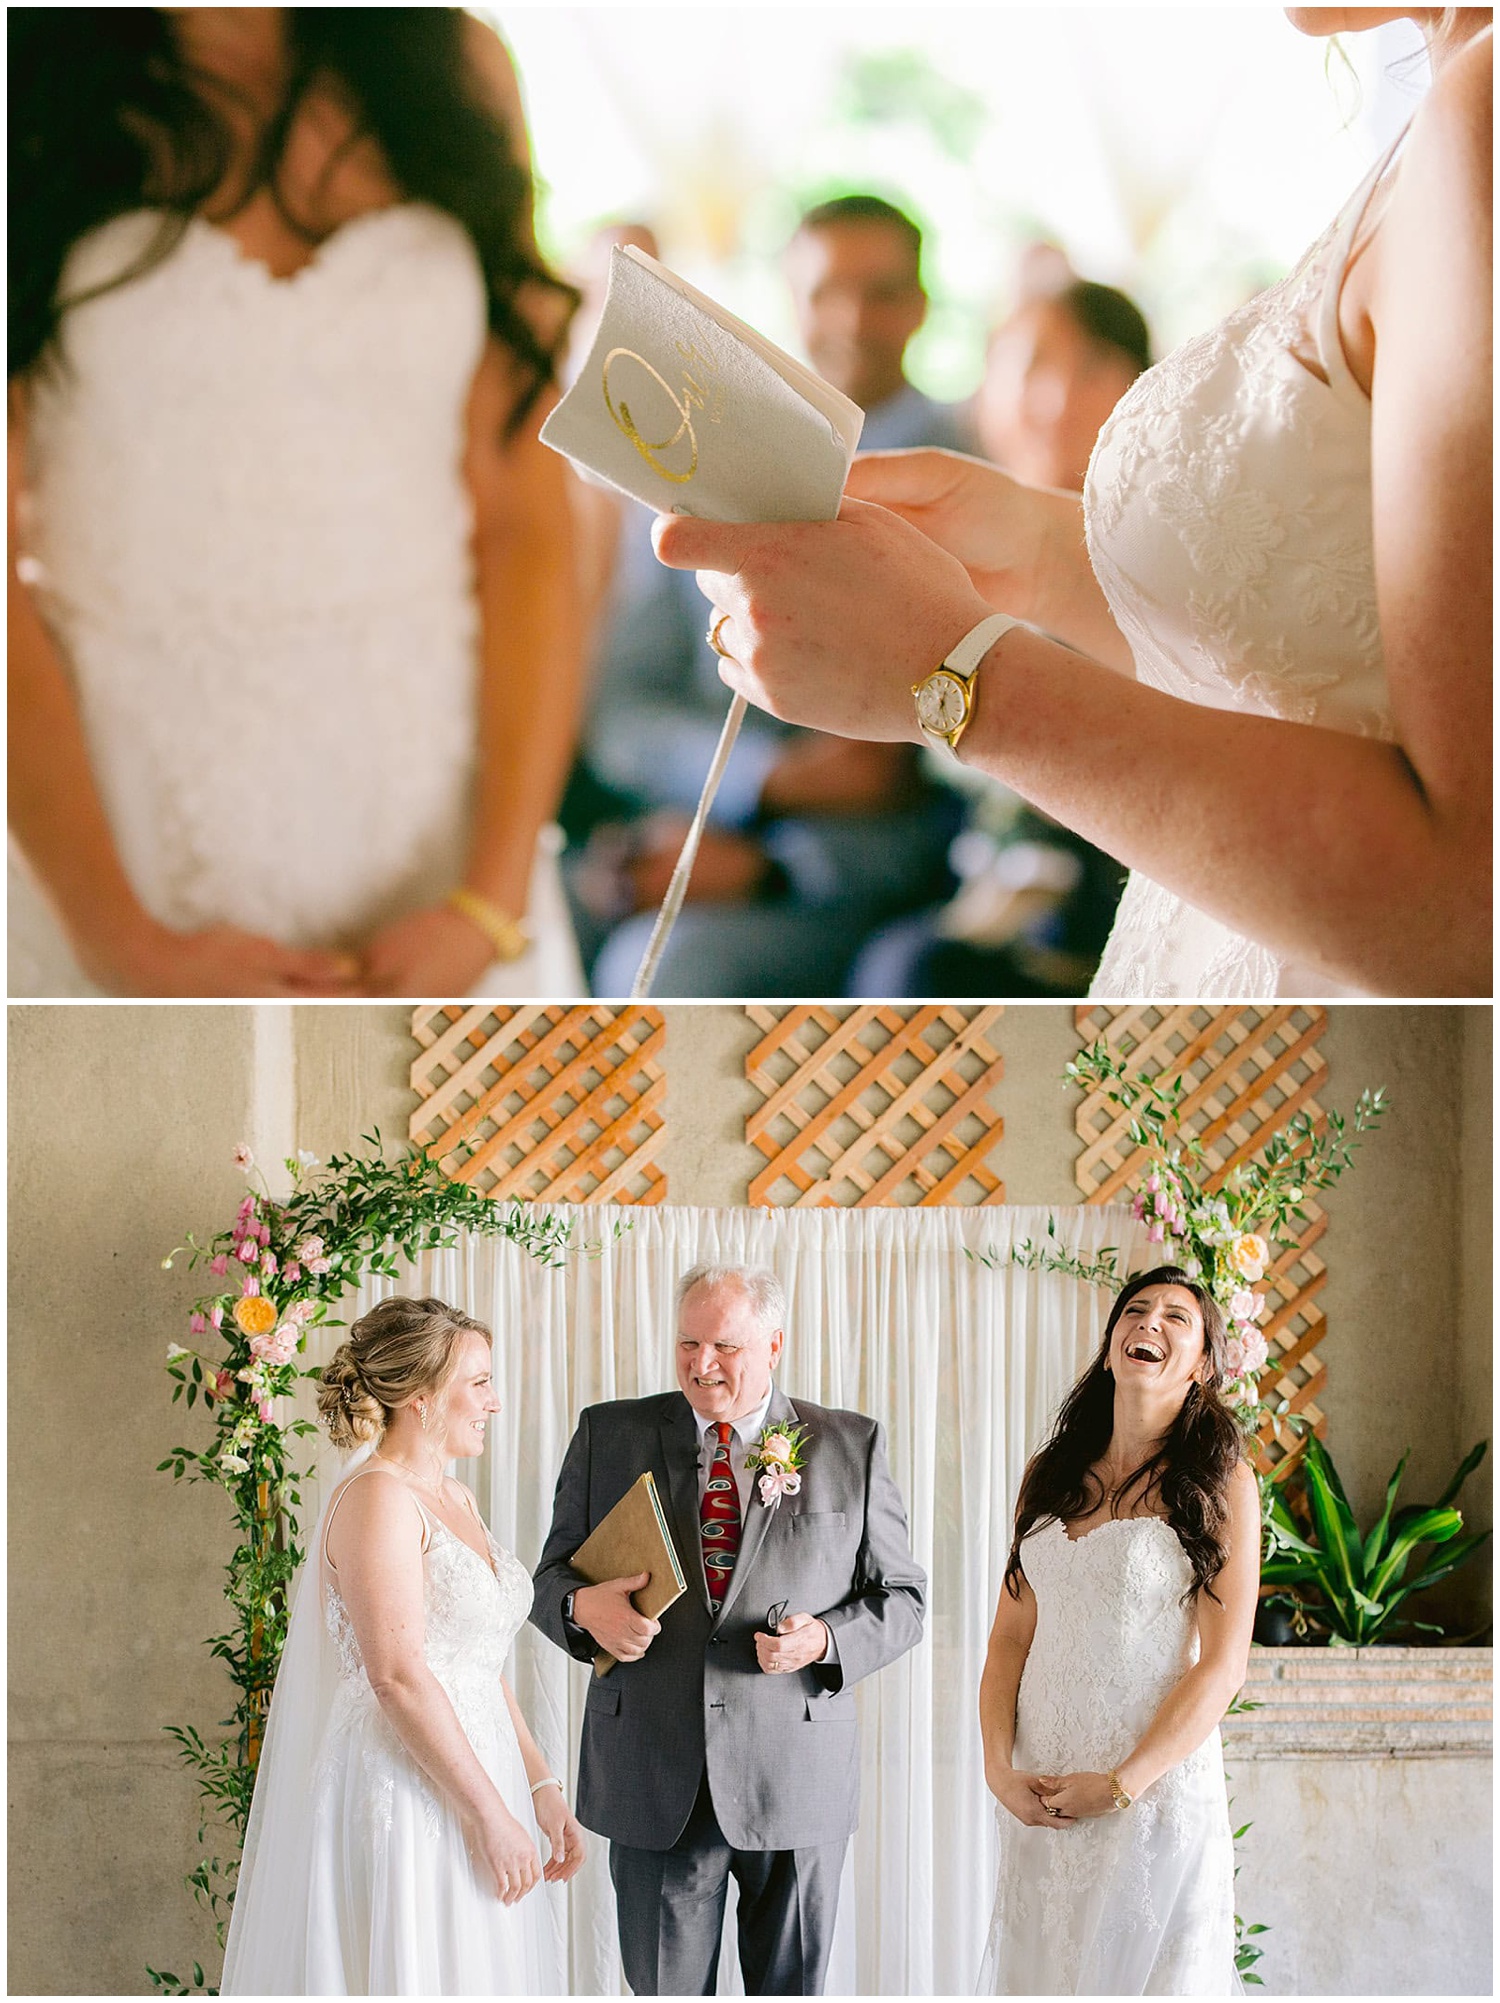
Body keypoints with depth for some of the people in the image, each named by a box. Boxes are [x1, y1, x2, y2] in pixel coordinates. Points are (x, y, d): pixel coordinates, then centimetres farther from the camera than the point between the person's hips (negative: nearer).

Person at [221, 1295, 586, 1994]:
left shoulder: (455, 1500, 15)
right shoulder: (376, 1499, -14)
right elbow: (398, 1676, -21)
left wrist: (541, 1788, 13)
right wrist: (492, 1815, -20)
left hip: (463, 1776, 9)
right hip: (401, 1797, -9)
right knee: (405, 1971, -2)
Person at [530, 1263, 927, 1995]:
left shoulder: (851, 1447, 4)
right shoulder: (609, 1435, 6)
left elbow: (901, 1597, 7)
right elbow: (552, 1576, 11)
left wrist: (826, 1640, -13)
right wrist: (583, 1606, -13)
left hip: (796, 1778, 0)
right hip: (654, 1782, 1)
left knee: (792, 1988, 8)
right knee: (663, 1987, 5)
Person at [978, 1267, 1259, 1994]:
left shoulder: (1220, 1482, -5)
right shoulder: (1053, 1475, 10)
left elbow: (1222, 1666, -9)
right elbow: (1011, 1637, 9)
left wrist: (1119, 1786, -14)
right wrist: (999, 1768, -5)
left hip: (1157, 1790, -4)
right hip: (1037, 1796, 4)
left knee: (1139, 1971, 4)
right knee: (1041, 1969, 12)